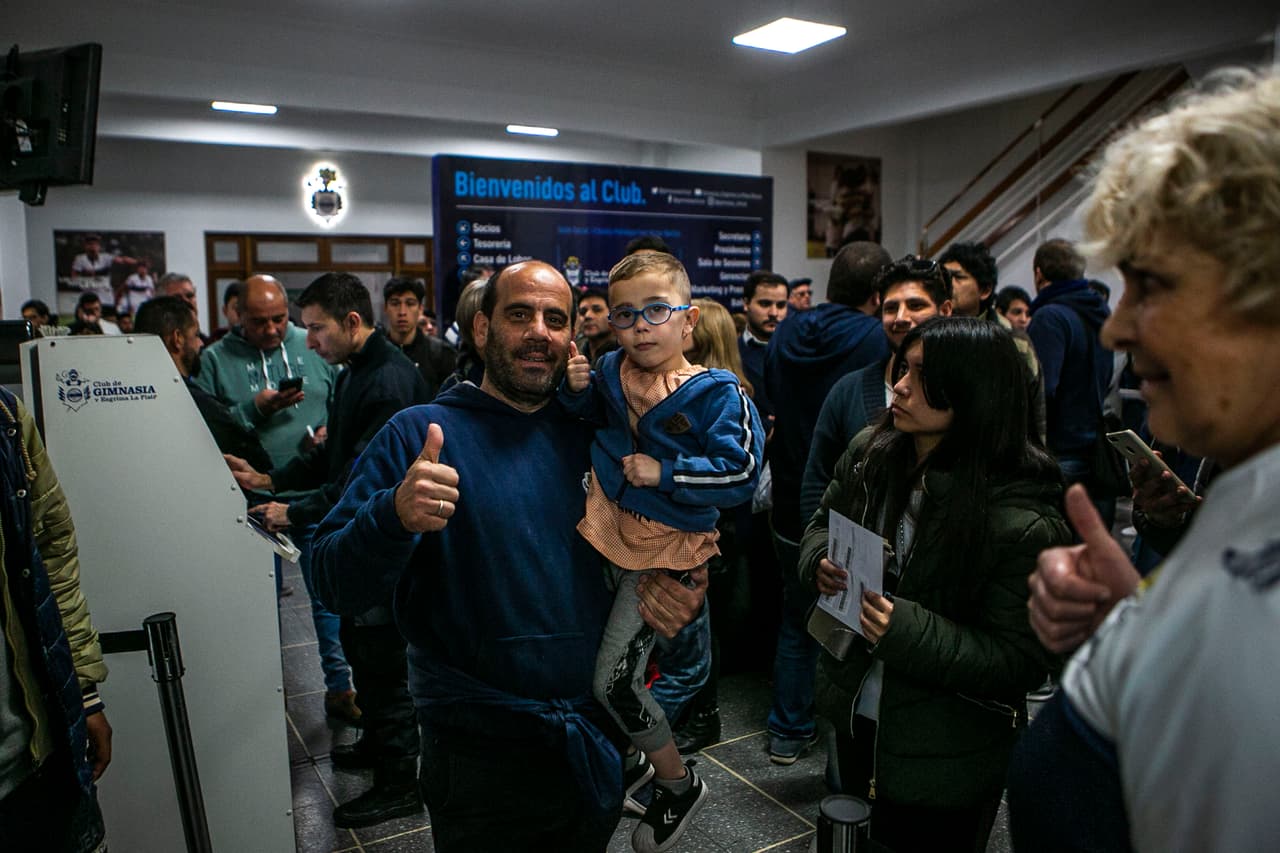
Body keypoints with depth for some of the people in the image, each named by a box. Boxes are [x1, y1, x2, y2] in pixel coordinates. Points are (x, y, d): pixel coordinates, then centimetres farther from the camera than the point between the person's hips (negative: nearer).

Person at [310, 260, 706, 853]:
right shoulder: (419, 435, -9)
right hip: (481, 755, -4)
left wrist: (678, 593, -5)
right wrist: (395, 516, -34)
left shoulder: (589, 438, 4)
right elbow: (335, 585, -15)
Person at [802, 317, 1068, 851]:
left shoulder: (1022, 522, -25)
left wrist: (907, 631, -33)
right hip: (856, 714, 6)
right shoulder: (871, 454, -7)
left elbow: (1020, 660, -22)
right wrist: (821, 563, -14)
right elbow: (822, 524, 9)